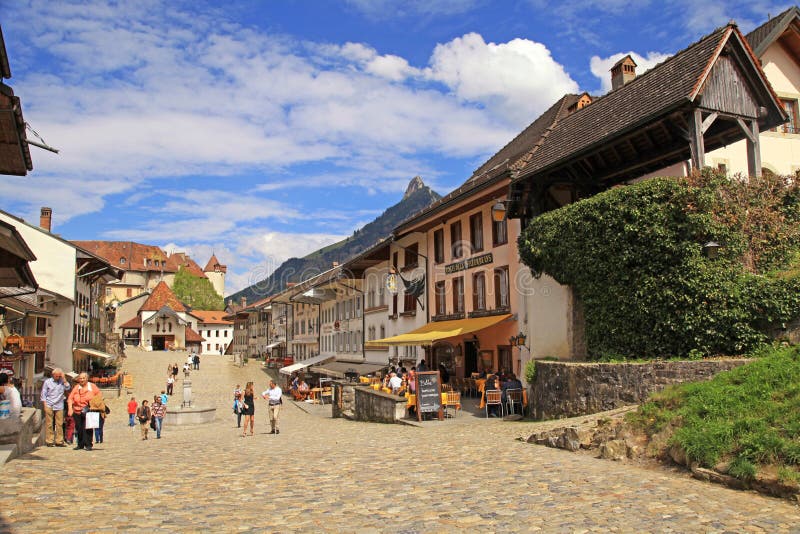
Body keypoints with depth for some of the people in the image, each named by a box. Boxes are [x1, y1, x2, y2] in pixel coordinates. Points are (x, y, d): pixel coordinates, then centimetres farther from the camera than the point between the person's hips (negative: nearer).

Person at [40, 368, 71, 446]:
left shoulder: (62, 382, 9)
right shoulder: (47, 382, 6)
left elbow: (68, 388, -5)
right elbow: (43, 394, 6)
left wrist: (64, 379, -6)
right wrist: (45, 405, -2)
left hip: (59, 406, 1)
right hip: (49, 406, -1)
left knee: (59, 424, -1)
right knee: (49, 424, 0)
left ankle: (59, 441, 3)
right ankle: (49, 441, 4)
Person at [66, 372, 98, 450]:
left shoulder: (92, 386, 6)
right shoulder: (76, 388, 10)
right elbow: (70, 398, 6)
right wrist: (70, 409, -5)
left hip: (88, 412, -3)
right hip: (77, 412, 3)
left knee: (87, 429, -9)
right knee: (79, 429, 6)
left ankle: (88, 445, -3)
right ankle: (80, 445, 19)